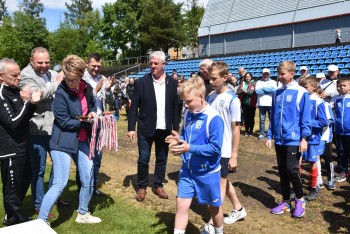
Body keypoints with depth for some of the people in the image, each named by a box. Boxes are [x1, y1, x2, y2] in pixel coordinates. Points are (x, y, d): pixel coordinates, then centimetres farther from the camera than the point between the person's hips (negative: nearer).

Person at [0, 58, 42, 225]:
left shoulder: (15, 90, 8)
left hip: (21, 146, 9)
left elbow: (26, 117, 13)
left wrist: (32, 103, -5)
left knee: (25, 180, 21)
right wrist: (25, 102, -20)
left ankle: (16, 214, 39)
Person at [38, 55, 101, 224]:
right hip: (63, 142, -6)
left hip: (82, 141, 7)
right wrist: (87, 121, -18)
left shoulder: (87, 88, 0)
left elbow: (92, 105, 19)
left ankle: (83, 214, 33)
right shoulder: (61, 93, -17)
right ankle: (41, 220, 8)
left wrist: (92, 113, -3)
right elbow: (64, 122, -17)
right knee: (60, 183, -8)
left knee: (88, 180, 13)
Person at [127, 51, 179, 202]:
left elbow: (175, 107, 5)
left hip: (164, 129, 3)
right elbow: (134, 107, -5)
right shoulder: (141, 82, -5)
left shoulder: (172, 83, 2)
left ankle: (158, 186, 29)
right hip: (146, 128, -2)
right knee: (143, 159, 5)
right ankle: (141, 187, 23)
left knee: (162, 159, 13)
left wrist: (175, 127, 3)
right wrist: (131, 128, -9)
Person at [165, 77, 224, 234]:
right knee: (181, 204, 5)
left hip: (207, 171, -5)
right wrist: (179, 139, -10)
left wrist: (189, 148, -29)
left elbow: (215, 148, -24)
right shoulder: (188, 113, -1)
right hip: (187, 169, 5)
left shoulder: (213, 118, -23)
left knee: (213, 206, 17)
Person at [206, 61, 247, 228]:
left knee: (220, 184, 4)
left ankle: (213, 223, 15)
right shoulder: (210, 97, 3)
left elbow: (236, 129, -13)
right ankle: (238, 209, 38)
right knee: (223, 180, 18)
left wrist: (234, 155, -13)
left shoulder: (232, 100, -14)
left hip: (224, 150, -6)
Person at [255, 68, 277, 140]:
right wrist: (269, 90, -5)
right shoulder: (259, 82, 10)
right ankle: (262, 133, 10)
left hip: (271, 103, 0)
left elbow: (274, 89, -9)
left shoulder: (273, 82, 11)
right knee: (262, 119, 4)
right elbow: (257, 91, -7)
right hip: (261, 103, 0)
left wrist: (263, 88, -7)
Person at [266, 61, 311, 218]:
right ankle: (285, 202, 25)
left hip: (294, 139, -5)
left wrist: (304, 138, -11)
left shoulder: (301, 92, -7)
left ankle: (300, 200, 19)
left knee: (291, 169, -5)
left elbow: (305, 117, -7)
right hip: (279, 139, 5)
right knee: (282, 171, 11)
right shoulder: (277, 93, 8)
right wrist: (269, 136, 10)